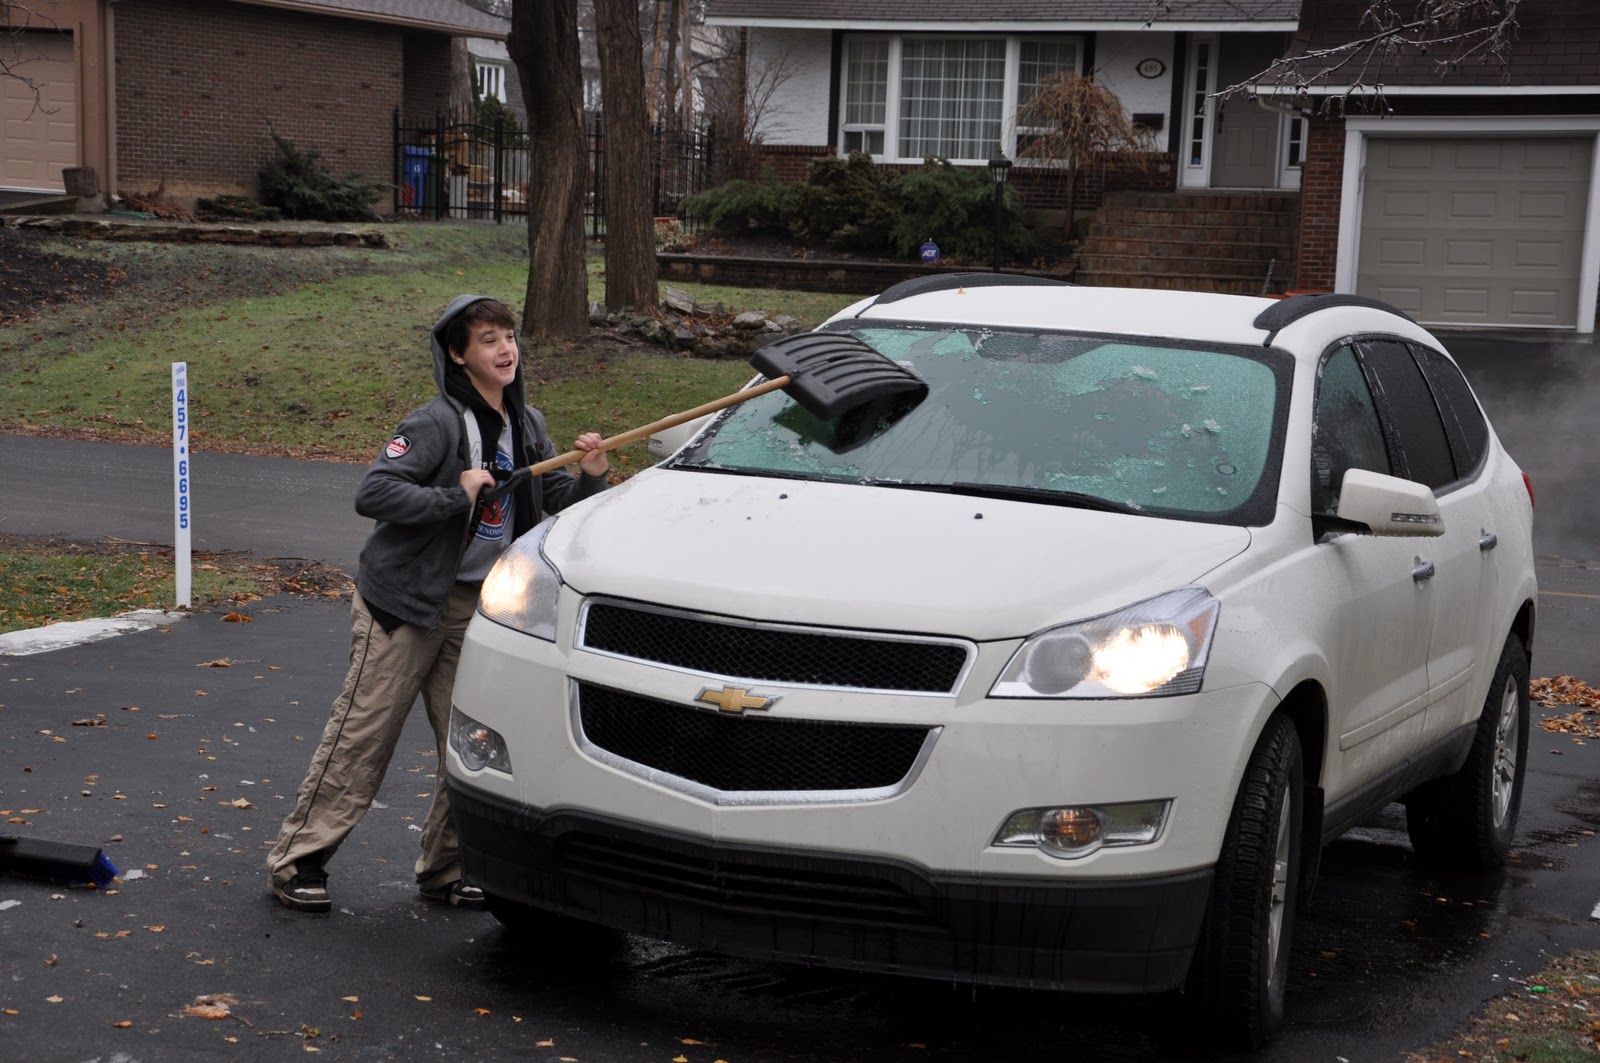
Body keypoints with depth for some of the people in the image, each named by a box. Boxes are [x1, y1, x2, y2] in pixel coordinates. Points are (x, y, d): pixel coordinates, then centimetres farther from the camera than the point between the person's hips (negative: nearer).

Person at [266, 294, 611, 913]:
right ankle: (296, 861, 10)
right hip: (405, 601, -7)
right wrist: (456, 496, -26)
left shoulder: (527, 428, 7)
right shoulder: (438, 423, -16)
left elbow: (552, 508, 11)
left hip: (476, 606, 7)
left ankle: (444, 872, 20)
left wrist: (589, 478, -7)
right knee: (363, 735, -3)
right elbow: (371, 494, -24)